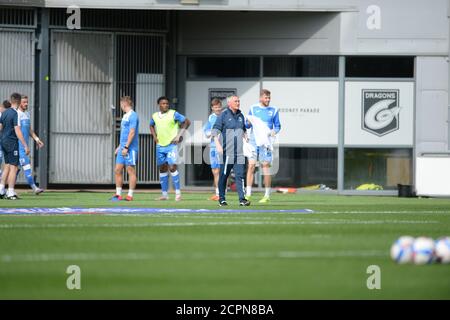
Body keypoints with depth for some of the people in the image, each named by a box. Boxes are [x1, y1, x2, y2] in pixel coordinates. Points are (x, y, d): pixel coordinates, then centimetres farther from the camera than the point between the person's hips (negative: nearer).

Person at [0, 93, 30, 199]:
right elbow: (17, 131, -20)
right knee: (13, 167, -4)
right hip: (12, 142, -8)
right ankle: (11, 193, -6)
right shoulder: (15, 114, -15)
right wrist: (25, 146, -19)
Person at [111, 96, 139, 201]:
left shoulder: (133, 116, -10)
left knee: (131, 171, -4)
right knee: (117, 170, 5)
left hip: (130, 149, -9)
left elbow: (132, 132, -17)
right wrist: (119, 147, 24)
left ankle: (130, 195, -1)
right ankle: (118, 194, 8)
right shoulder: (125, 116, 19)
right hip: (123, 148, 9)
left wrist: (126, 147, -21)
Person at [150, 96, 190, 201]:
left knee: (172, 167, -15)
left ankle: (178, 193, -9)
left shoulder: (173, 114, -8)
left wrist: (179, 135, -6)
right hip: (160, 145, 5)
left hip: (171, 145, -5)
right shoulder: (155, 116, 7)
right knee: (162, 169, 9)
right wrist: (154, 136, 12)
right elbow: (151, 126, 28)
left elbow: (187, 122, -3)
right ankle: (165, 194, 16)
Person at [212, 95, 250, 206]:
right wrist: (217, 144, -17)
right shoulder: (224, 115, -3)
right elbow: (215, 130, -7)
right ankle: (221, 199, 11)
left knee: (240, 175, -3)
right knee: (224, 175, 2)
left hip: (239, 152, 5)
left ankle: (242, 199, -7)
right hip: (226, 151, -5)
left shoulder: (240, 115, 15)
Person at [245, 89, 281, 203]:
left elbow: (278, 126, 10)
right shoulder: (253, 109, 8)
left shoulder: (273, 110, 6)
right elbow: (247, 125, 11)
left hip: (266, 141, -1)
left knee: (266, 166, -3)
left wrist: (274, 131, -12)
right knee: (251, 165, -5)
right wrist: (249, 122, -12)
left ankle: (267, 195, 3)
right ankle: (248, 194, -3)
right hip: (254, 141, 1)